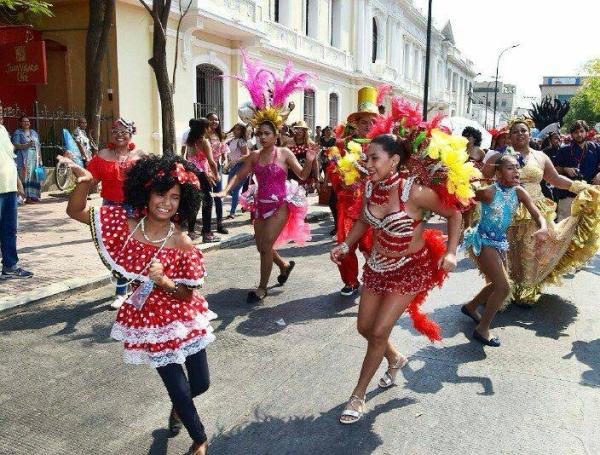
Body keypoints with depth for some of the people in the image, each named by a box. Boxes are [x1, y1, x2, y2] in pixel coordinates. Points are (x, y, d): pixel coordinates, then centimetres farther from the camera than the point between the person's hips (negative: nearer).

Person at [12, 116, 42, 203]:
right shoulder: (17, 133, 4)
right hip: (24, 159, -5)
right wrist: (27, 145, -21)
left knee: (35, 177, 1)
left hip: (35, 159, 5)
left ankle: (34, 196, 6)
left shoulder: (34, 132, 20)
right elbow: (16, 145, -8)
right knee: (26, 177, -11)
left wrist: (40, 159, 14)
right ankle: (28, 197, -13)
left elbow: (38, 147, 19)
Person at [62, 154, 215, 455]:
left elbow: (188, 295, -11)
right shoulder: (125, 225, -12)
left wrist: (164, 281, -30)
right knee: (179, 389, 4)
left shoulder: (183, 245, -16)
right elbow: (75, 212, -6)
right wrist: (84, 182, -24)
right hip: (150, 322, 0)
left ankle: (178, 407, 52)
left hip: (184, 317, 1)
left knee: (200, 384, 13)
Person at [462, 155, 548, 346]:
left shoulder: (519, 192, -6)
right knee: (504, 288, -9)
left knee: (497, 284, 22)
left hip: (499, 242, 8)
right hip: (482, 241, -8)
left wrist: (543, 228, -31)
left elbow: (537, 214, -12)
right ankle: (482, 329, 8)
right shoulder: (488, 192, -23)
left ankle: (471, 307, 47)